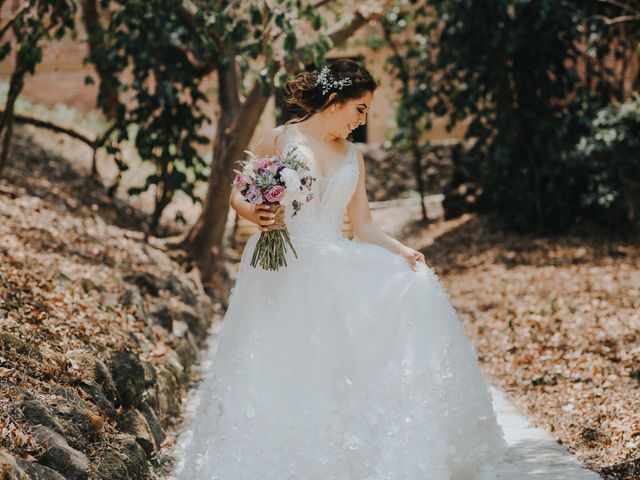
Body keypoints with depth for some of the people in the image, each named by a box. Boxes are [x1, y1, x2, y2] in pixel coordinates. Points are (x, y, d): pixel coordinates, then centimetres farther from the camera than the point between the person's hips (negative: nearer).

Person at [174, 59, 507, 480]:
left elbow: (363, 225, 10)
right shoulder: (281, 140, -2)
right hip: (284, 273, -4)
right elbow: (239, 196, 2)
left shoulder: (354, 157, 11)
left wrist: (401, 251, -7)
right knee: (284, 370, -11)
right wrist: (256, 215, -20)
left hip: (335, 271, 4)